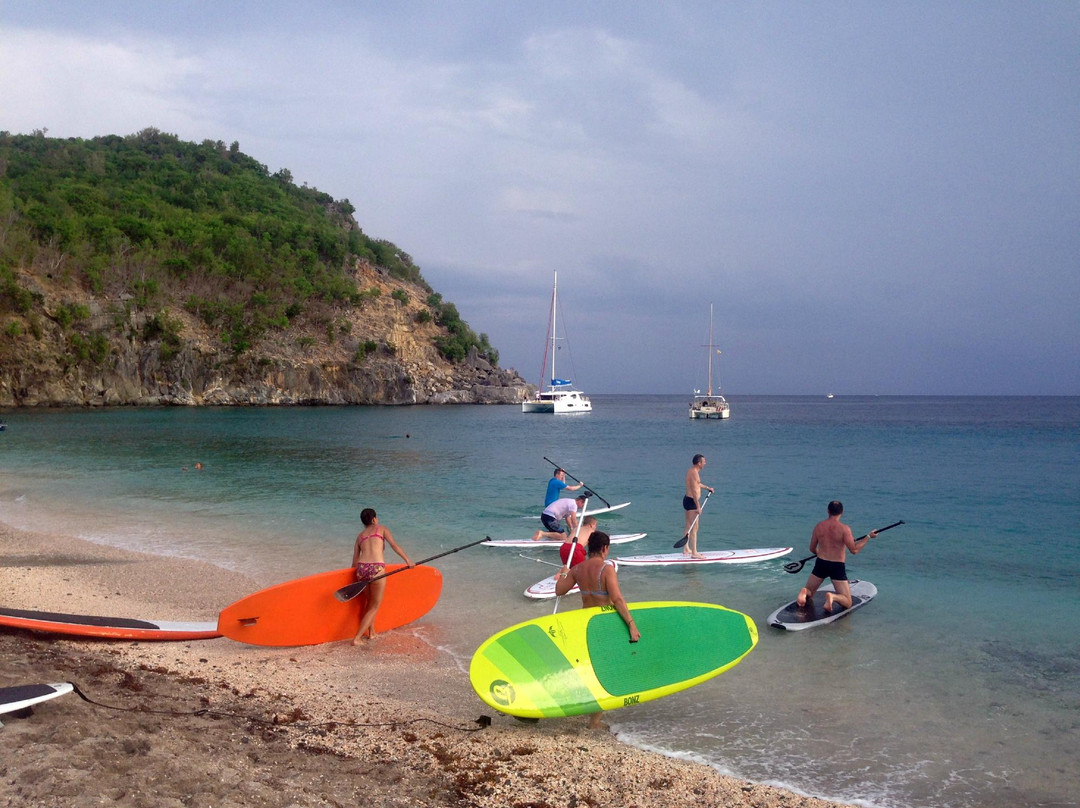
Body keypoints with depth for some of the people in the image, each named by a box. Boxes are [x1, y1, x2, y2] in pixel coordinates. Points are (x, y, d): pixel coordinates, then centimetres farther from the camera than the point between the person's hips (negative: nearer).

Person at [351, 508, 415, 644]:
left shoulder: (360, 536, 22)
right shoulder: (381, 528, 13)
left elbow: (355, 560, 18)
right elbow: (394, 545, 2)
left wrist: (355, 575, 28)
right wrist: (408, 561, 3)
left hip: (361, 568, 4)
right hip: (377, 569, -4)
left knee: (369, 602, 26)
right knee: (374, 607, 6)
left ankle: (371, 632, 26)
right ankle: (357, 638, -1)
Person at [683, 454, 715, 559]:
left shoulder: (691, 470, 13)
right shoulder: (694, 473, -20)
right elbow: (694, 491, -25)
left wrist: (707, 488, 46)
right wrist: (698, 507, -26)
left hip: (688, 499, 11)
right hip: (692, 501, -11)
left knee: (689, 526, 19)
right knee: (694, 528, -8)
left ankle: (686, 549, 28)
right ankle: (694, 553, -8)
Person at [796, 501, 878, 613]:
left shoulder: (819, 526, 1)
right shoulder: (844, 529, -12)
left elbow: (812, 549, 9)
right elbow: (854, 550, -12)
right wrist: (869, 536, -2)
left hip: (821, 564, 3)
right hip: (837, 566, -3)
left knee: (808, 595, 20)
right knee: (847, 603, 5)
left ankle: (804, 592, -17)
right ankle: (832, 597, -27)